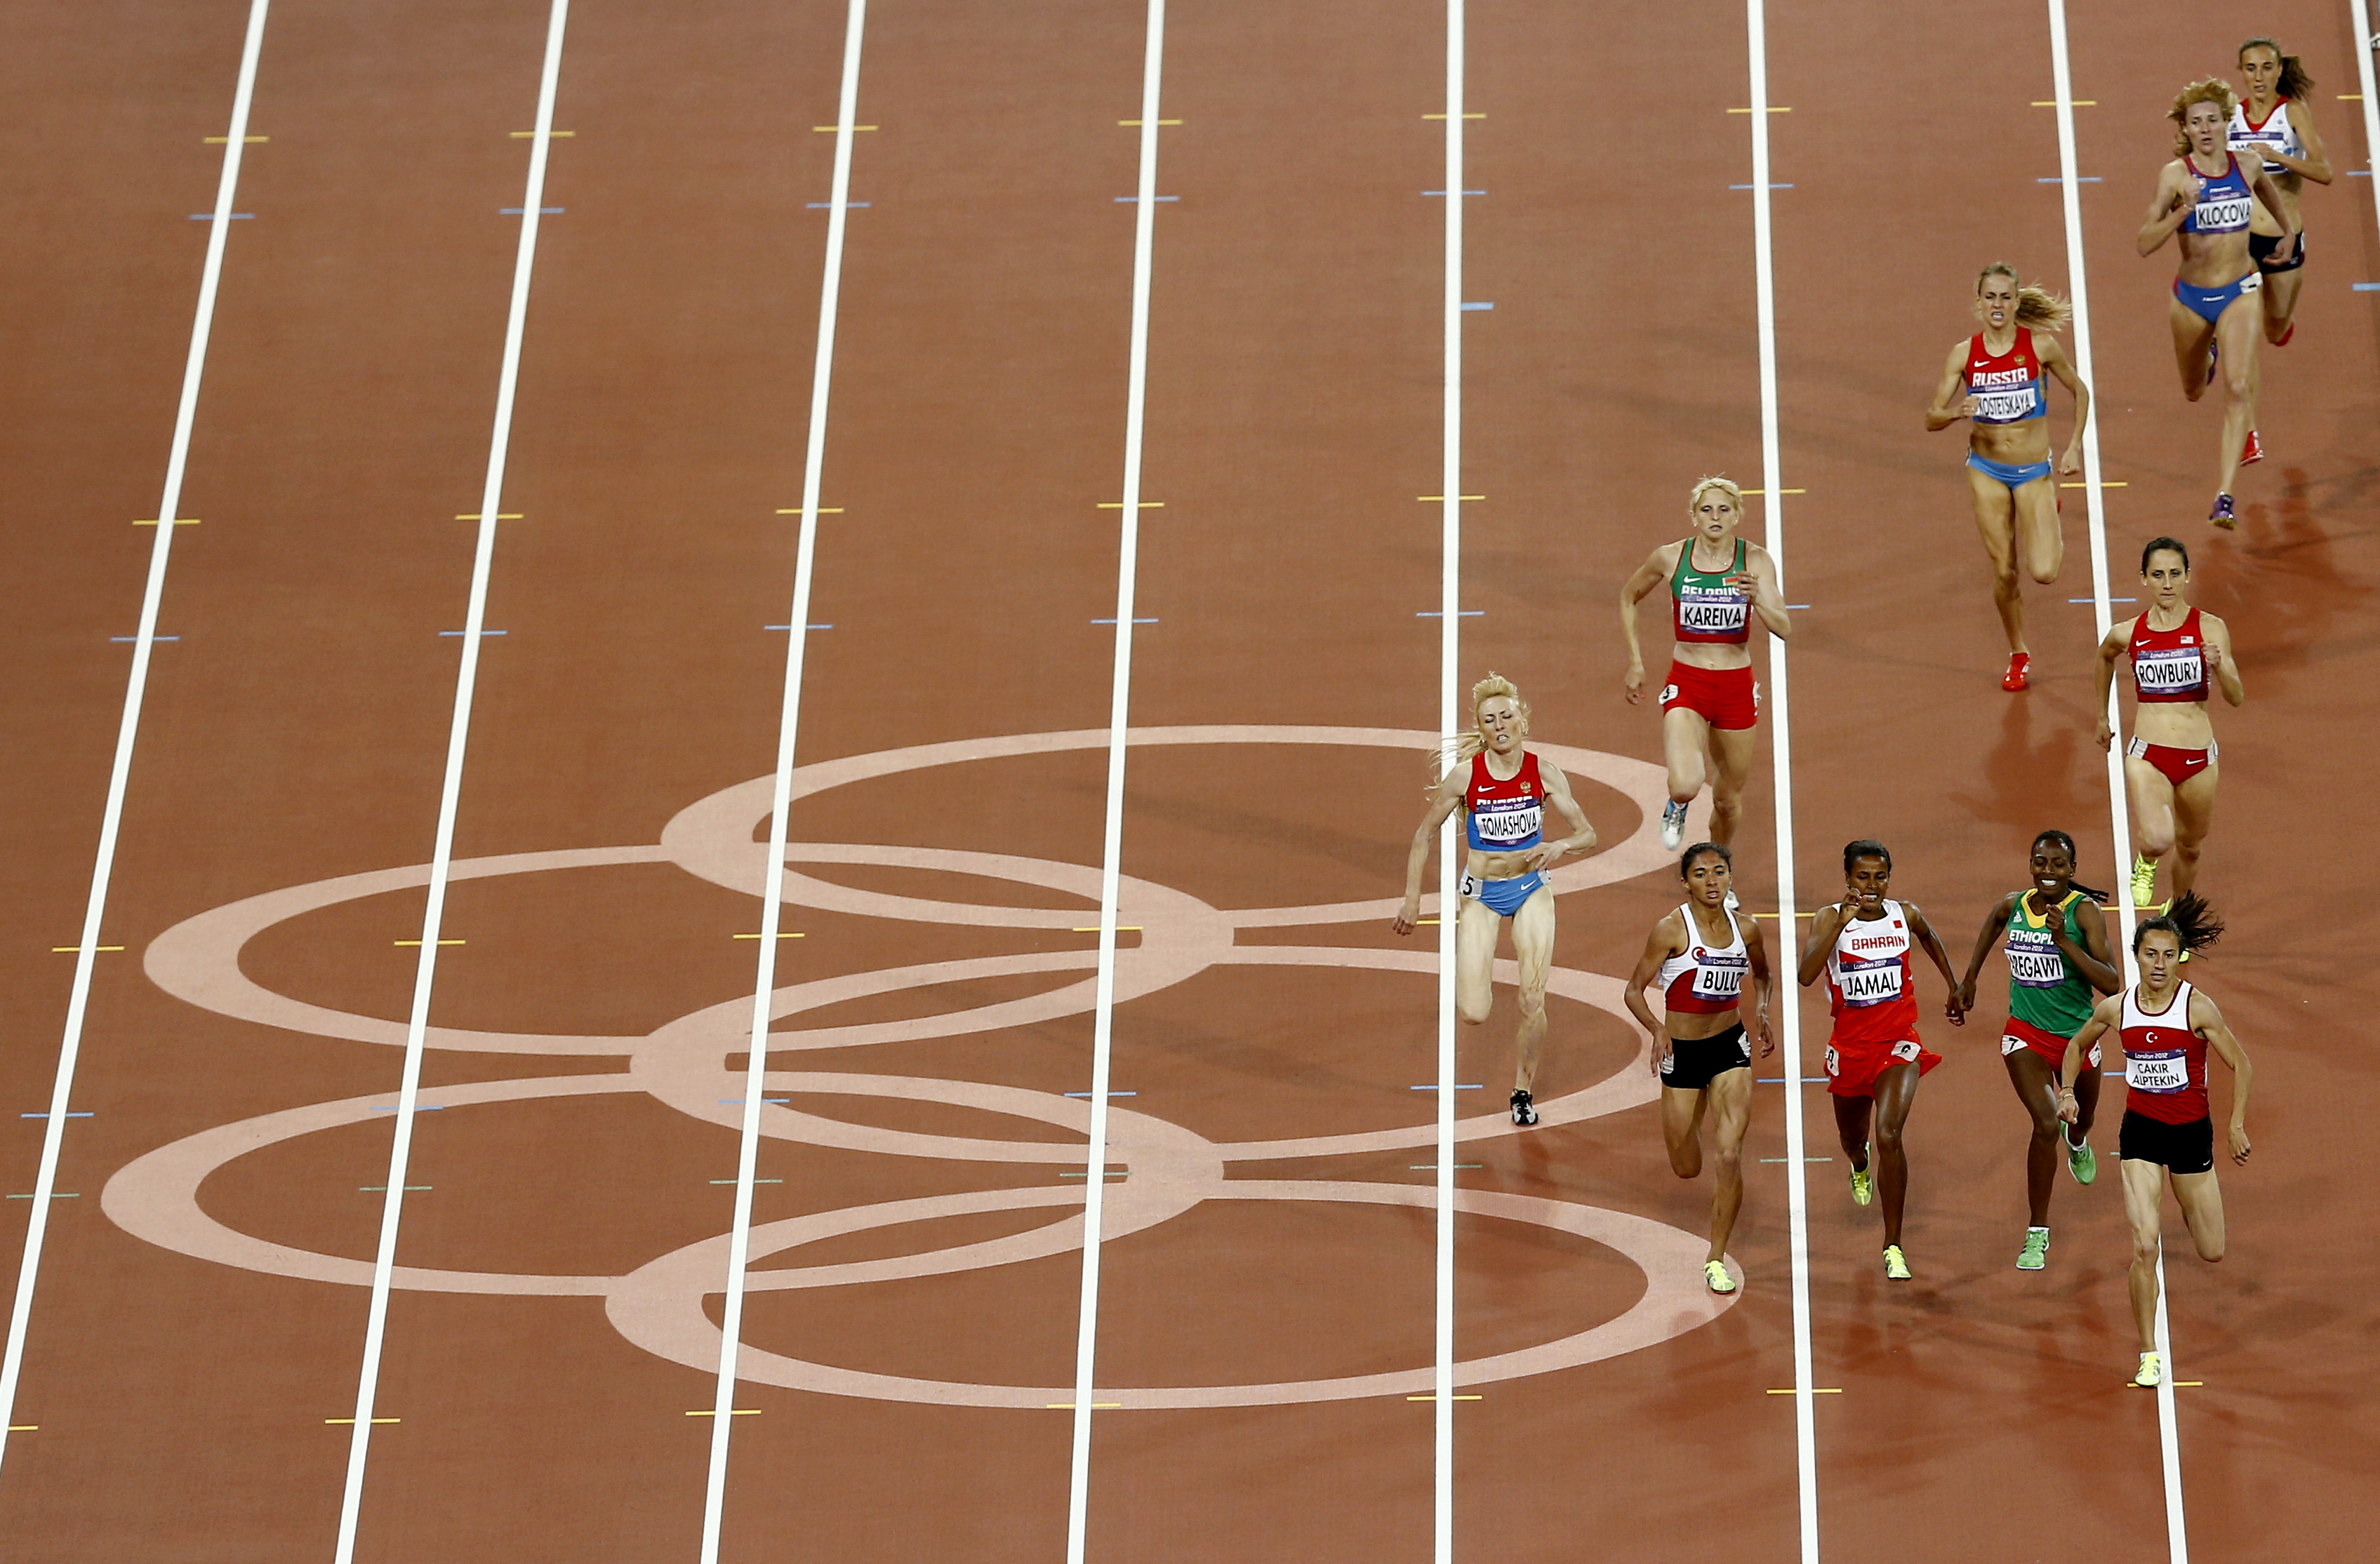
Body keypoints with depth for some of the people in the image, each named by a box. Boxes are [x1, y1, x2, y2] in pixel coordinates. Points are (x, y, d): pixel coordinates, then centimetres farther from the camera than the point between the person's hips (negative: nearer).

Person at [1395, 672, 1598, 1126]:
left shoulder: (1543, 772, -10)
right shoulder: (1465, 774, -13)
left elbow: (1587, 834, -6)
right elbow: (1425, 835, -2)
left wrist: (1560, 846, -29)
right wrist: (1412, 900, -5)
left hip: (1531, 888, 1)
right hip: (1481, 892, -1)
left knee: (1533, 1000, -8)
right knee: (1473, 1016, -9)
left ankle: (1523, 1090, 13)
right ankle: (1480, 980, 28)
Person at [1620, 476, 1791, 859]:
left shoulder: (1756, 561, -7)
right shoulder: (1670, 558, -6)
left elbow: (1783, 629, -15)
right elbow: (1628, 598, 13)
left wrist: (1758, 600, -35)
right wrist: (1635, 661, 10)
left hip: (1736, 687, 1)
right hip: (1686, 685, -1)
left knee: (1729, 800, 12)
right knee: (1686, 786, -24)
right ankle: (1677, 807, 15)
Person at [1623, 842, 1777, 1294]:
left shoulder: (1745, 930, -1)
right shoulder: (1671, 930, -14)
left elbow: (1762, 974, 19)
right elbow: (1634, 991, -9)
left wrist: (1761, 1012, 0)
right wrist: (1657, 1030, -27)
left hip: (1731, 1048, 2)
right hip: (1682, 1052, -2)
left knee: (1729, 1156, -13)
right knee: (1686, 1169, 9)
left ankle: (1716, 1262, 2)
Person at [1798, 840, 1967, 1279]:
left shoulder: (1905, 915, -3)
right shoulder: (1830, 919, -11)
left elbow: (1929, 939, 22)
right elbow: (1806, 975, -28)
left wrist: (1955, 989, 27)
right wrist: (1842, 923, -34)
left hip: (1898, 1044, -1)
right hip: (1850, 1045, 1)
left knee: (1889, 1136, -22)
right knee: (1852, 1137, 23)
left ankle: (1893, 1247, -12)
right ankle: (1860, 1165, 65)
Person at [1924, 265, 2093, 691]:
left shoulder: (2040, 345, -11)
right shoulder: (1964, 353, -7)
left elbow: (2080, 391, 5)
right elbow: (1932, 419, -6)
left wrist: (2075, 446, -2)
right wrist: (1957, 412, -27)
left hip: (2034, 471, -1)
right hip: (1986, 471, 1)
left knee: (2044, 572, -12)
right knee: (2004, 571, 3)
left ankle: (2051, 531, 24)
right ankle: (2019, 655, 25)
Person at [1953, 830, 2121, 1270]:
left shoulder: (2084, 911, -14)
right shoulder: (2014, 904, -4)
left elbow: (2111, 984, -21)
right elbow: (1992, 922, 24)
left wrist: (2064, 941, -30)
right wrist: (1970, 978, 24)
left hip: (2076, 1034, 0)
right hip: (2026, 1033, 0)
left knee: (2081, 1118, 25)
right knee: (2046, 1125, -20)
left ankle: (2078, 1142, 66)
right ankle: (2037, 1234, -11)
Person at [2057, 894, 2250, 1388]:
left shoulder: (2198, 1006, -12)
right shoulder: (2115, 1008, -4)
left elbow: (2241, 1066, -5)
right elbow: (2078, 1045, 16)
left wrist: (2237, 1126, -10)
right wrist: (2067, 1092, 3)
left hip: (2192, 1130, 0)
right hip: (2140, 1130, 1)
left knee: (2211, 1254, 10)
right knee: (2144, 1246, -14)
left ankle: (2188, 1204, 47)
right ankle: (2149, 1355, -2)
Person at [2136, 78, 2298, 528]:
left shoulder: (2247, 165, -5)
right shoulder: (2176, 174, -14)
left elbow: (2270, 192, 22)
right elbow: (2146, 243, -21)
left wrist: (2289, 232, 24)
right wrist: (2183, 210, -34)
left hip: (2240, 292, 0)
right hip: (2191, 296, 0)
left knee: (2239, 388, -19)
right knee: (2194, 391, 22)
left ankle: (2225, 497, -21)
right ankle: (2208, 356, 63)